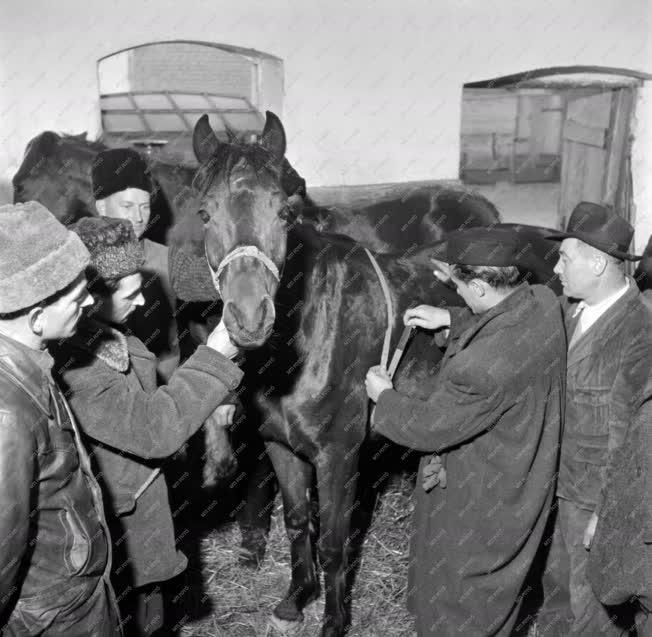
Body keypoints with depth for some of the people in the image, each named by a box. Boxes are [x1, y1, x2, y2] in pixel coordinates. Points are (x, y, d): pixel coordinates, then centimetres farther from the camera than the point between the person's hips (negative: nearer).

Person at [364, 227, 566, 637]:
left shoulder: (483, 365, -38)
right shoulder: (544, 301, -14)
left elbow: (427, 429, -23)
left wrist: (384, 396, -6)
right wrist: (451, 319, 4)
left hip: (478, 506, -8)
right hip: (525, 478, 8)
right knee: (495, 589, 31)